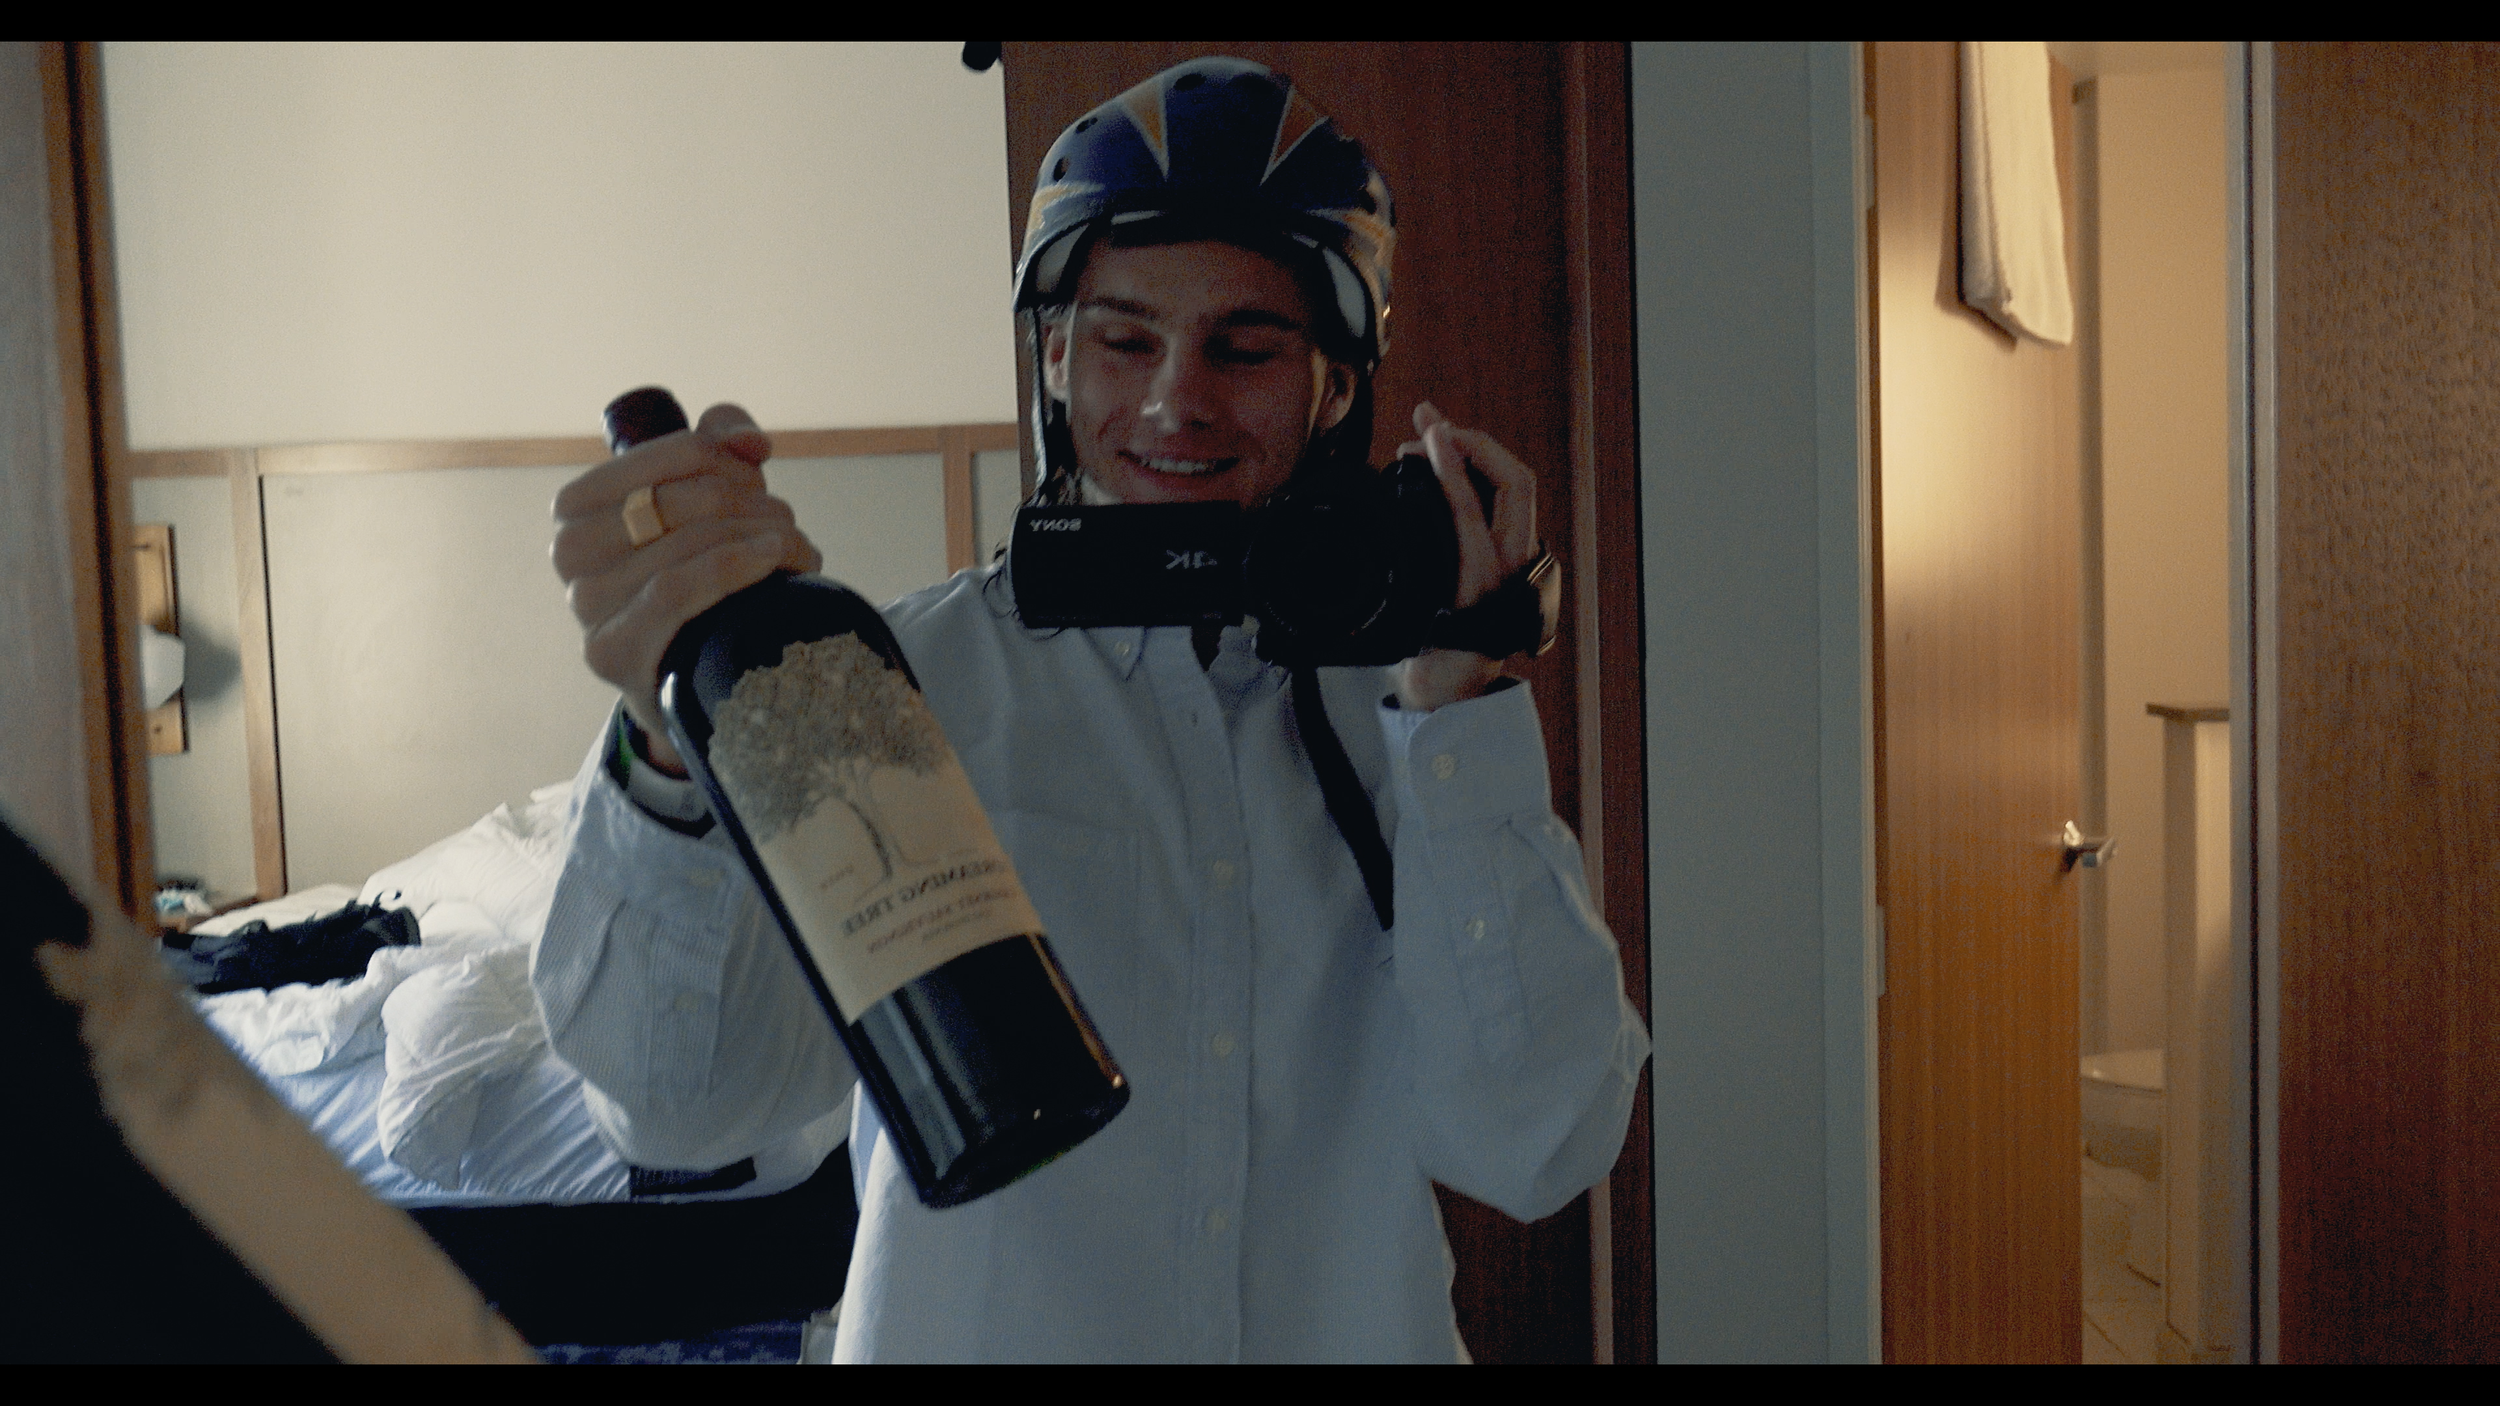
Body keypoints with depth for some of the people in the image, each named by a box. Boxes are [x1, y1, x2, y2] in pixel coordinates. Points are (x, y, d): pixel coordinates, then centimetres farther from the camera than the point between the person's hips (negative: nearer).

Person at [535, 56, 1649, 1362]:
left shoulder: (1419, 690, -6)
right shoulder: (906, 681, -12)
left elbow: (1530, 1152, -14)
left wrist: (1458, 702, -20)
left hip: (1351, 1330, 2)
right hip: (972, 1331, -1)